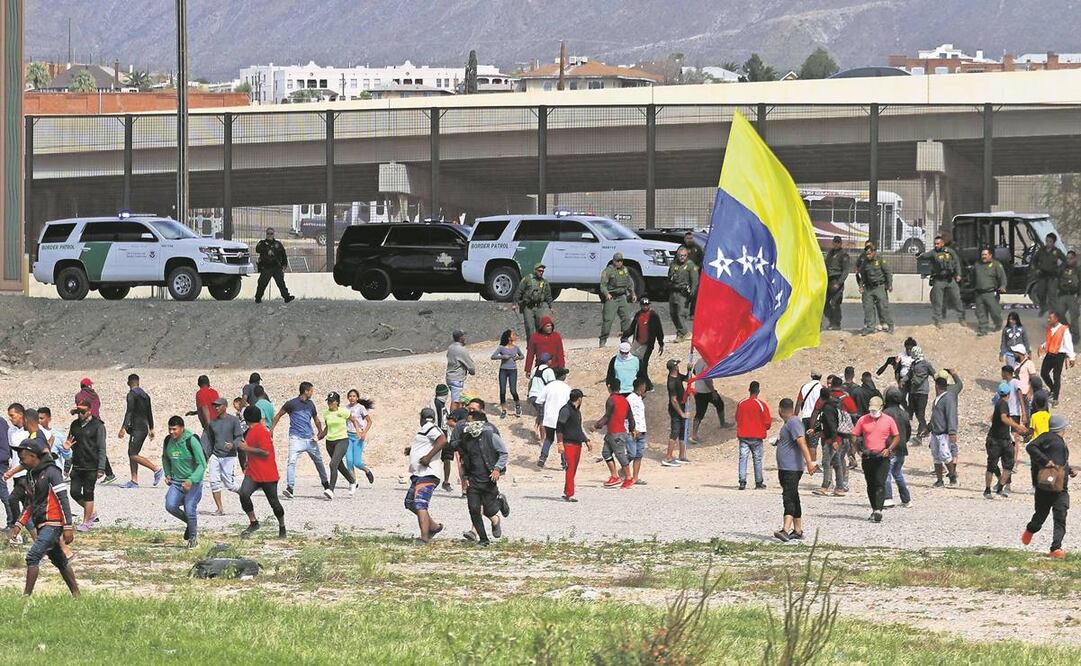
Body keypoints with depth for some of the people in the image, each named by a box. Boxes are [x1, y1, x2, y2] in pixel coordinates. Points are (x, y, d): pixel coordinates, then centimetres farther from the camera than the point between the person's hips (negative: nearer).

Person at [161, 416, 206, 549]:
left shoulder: (191, 441, -17)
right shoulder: (168, 441, 0)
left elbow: (202, 464, -16)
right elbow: (165, 458, 22)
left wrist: (191, 481, -26)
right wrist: (168, 474, 8)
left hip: (193, 483, -5)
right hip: (176, 482, 5)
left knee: (190, 509, -13)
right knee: (170, 505, -16)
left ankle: (193, 537, 13)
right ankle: (189, 522, 13)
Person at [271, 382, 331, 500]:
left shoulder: (310, 404, 11)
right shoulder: (292, 403, -5)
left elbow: (316, 419, 23)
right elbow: (278, 415, 3)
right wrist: (271, 430, -4)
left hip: (310, 438, 5)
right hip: (296, 437, -5)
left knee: (319, 460, 13)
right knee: (292, 462, -19)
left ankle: (326, 486, 29)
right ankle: (289, 488, -21)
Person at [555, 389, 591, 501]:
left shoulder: (577, 411, 19)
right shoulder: (566, 410, -9)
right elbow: (559, 428, -12)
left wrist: (586, 440, 30)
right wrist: (560, 443, -18)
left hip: (578, 444, 9)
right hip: (569, 443, -9)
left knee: (574, 469, 9)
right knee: (570, 468, -13)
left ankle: (566, 493, 16)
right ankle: (569, 494, -15)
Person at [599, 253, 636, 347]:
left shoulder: (625, 270, 15)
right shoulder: (608, 270, -5)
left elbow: (630, 283, 26)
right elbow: (603, 284, -12)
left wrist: (633, 293, 14)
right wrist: (606, 294, -28)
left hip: (622, 297, 6)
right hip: (611, 298, -6)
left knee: (626, 318, 5)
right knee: (607, 319, -10)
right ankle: (603, 340, -4)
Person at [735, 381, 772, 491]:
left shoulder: (741, 403, 0)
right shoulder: (761, 405, -10)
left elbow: (737, 419, 11)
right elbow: (767, 422, -6)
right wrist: (766, 427, 16)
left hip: (743, 435, 2)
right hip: (757, 436, -2)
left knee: (743, 458, 1)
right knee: (757, 459, 7)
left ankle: (742, 482, -9)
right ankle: (759, 483, 11)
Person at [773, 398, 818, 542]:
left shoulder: (794, 423, -14)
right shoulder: (789, 423, 18)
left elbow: (802, 442, -23)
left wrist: (809, 462, -30)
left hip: (792, 469, -11)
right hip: (784, 469, 11)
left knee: (789, 498, -18)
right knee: (792, 499, 14)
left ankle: (785, 530, -28)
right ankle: (797, 530, 19)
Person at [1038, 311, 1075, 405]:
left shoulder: (1064, 329, -13)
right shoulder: (1049, 328, 7)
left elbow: (1068, 344, -11)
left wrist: (1071, 358, -12)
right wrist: (1043, 346, 4)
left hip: (1059, 355, -6)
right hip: (1049, 354, 6)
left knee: (1056, 377, 1)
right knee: (1043, 373, 7)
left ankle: (1055, 398, 12)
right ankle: (1053, 390, 31)